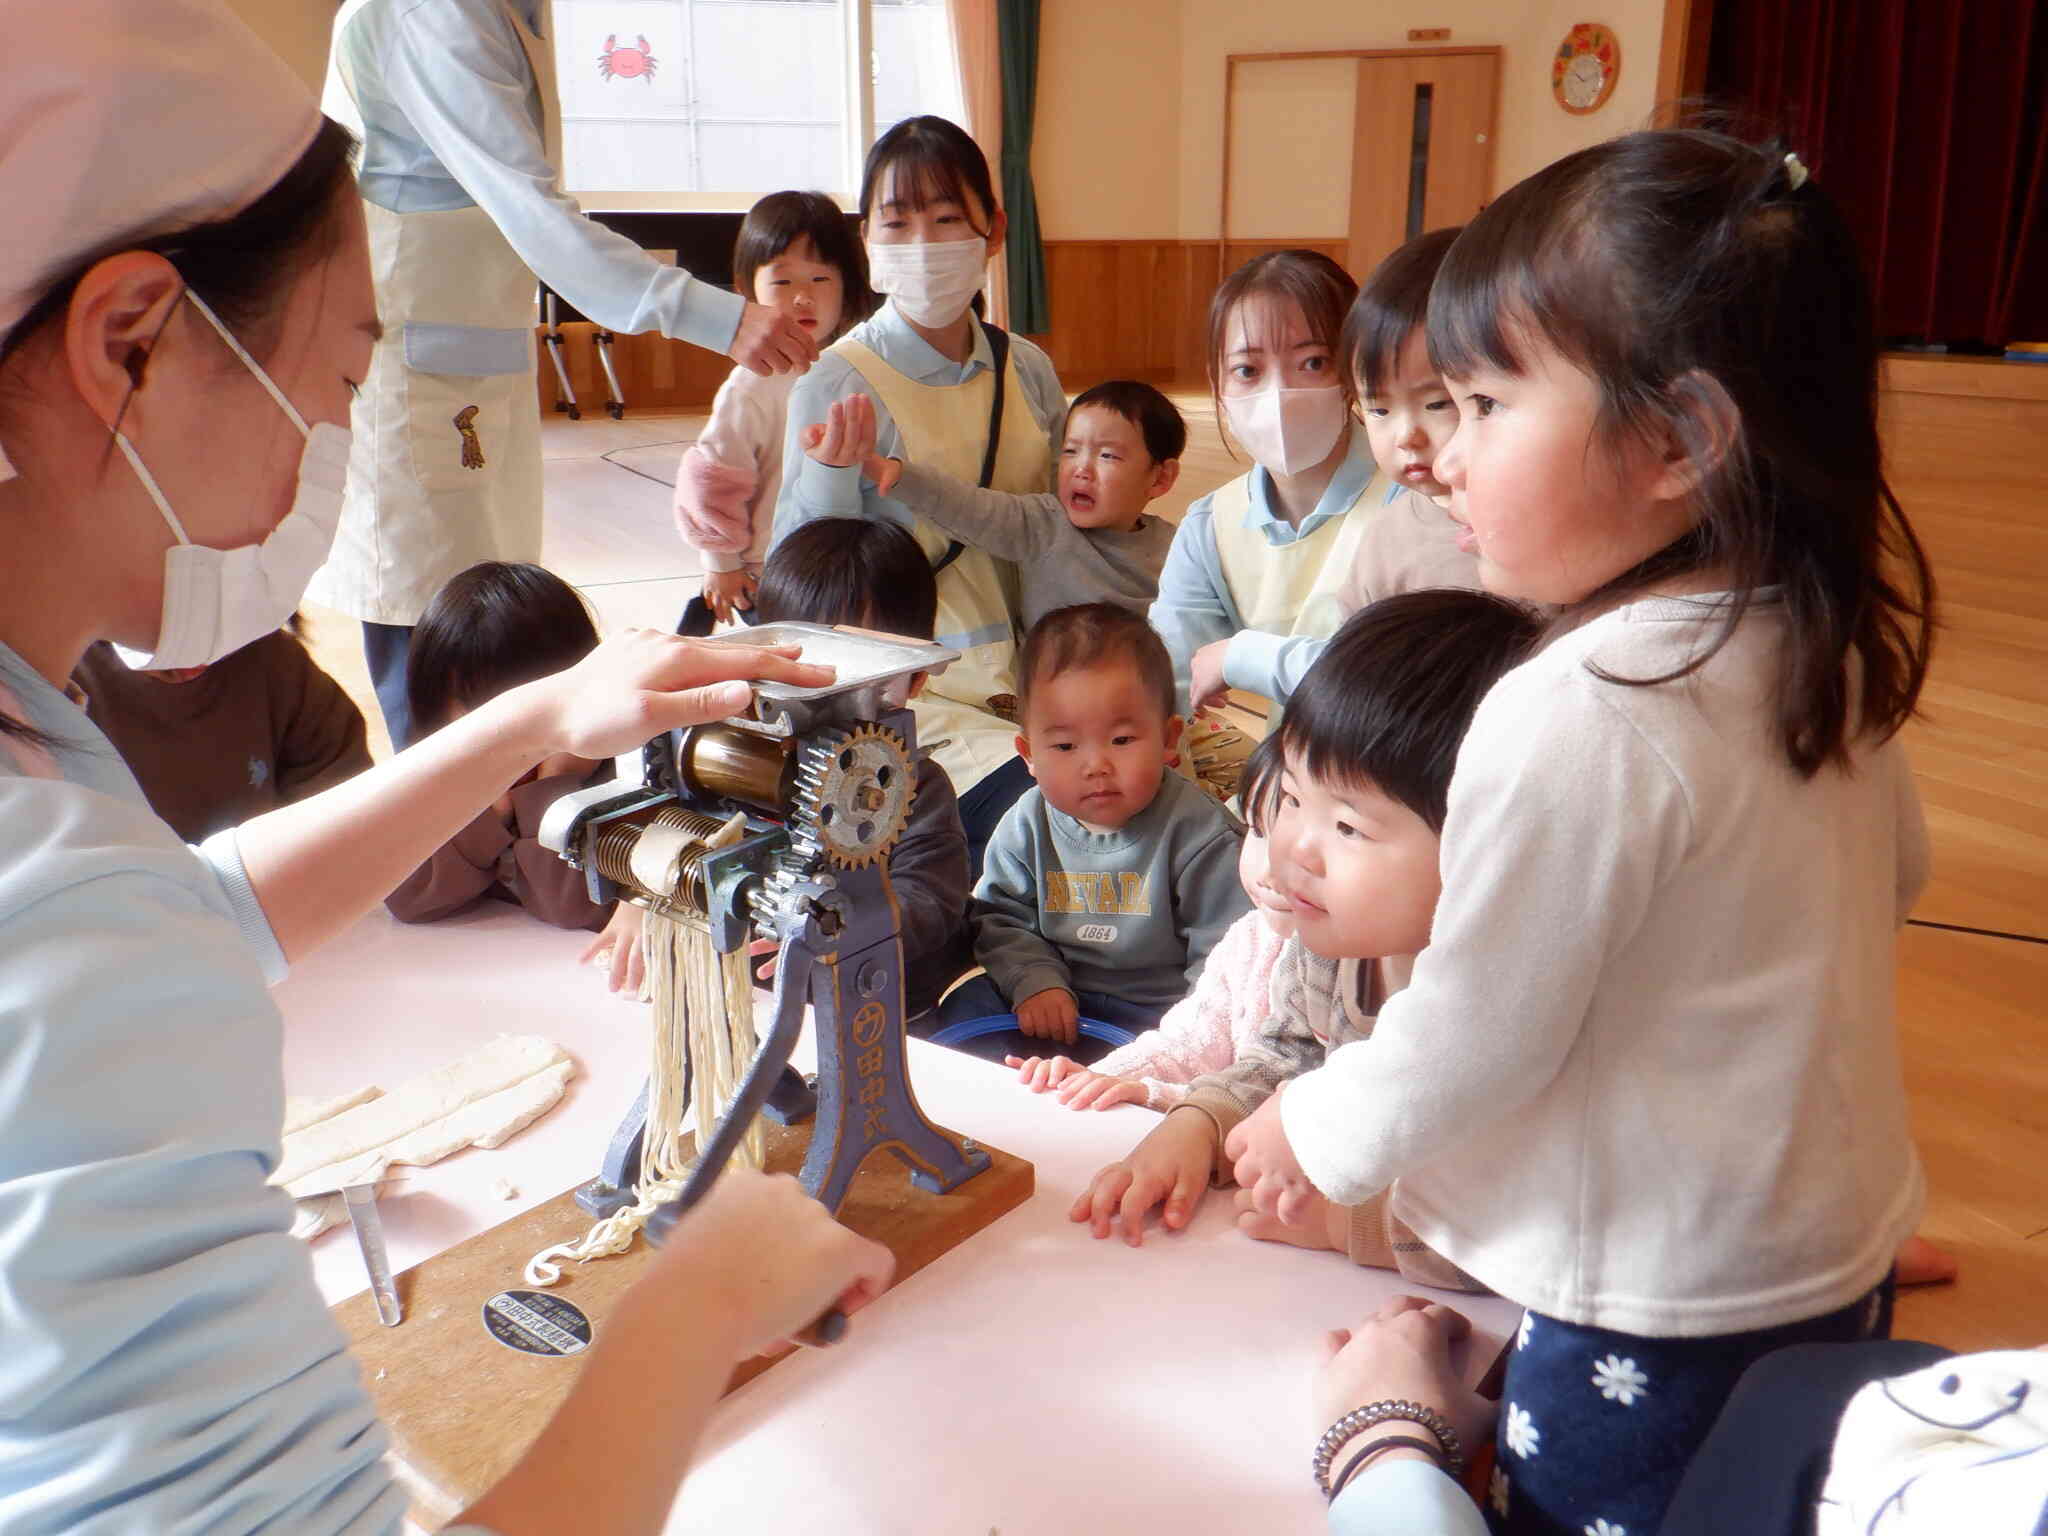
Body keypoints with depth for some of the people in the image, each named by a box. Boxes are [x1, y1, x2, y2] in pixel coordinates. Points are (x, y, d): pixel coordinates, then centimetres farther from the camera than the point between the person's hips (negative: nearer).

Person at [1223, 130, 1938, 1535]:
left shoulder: (1575, 715, -28)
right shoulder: (1830, 653, -2)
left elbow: (1473, 1037, -21)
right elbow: (1895, 872, 16)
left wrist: (1313, 1134, -3)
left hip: (1665, 1330, -8)